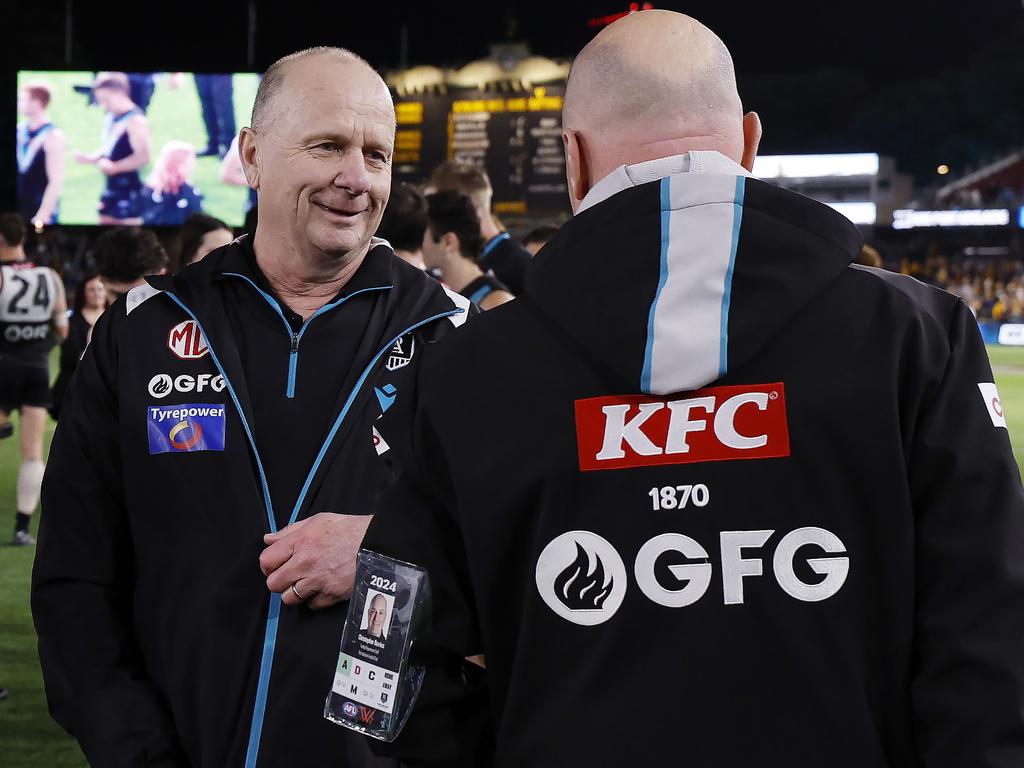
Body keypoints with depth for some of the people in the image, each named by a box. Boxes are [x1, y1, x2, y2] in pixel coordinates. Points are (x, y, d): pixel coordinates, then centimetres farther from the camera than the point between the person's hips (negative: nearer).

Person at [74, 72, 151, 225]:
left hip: (130, 189, -10)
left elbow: (143, 157, -24)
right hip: (112, 186, 10)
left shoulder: (136, 121, -17)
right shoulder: (110, 118, 12)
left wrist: (114, 167, -27)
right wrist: (89, 158, 4)